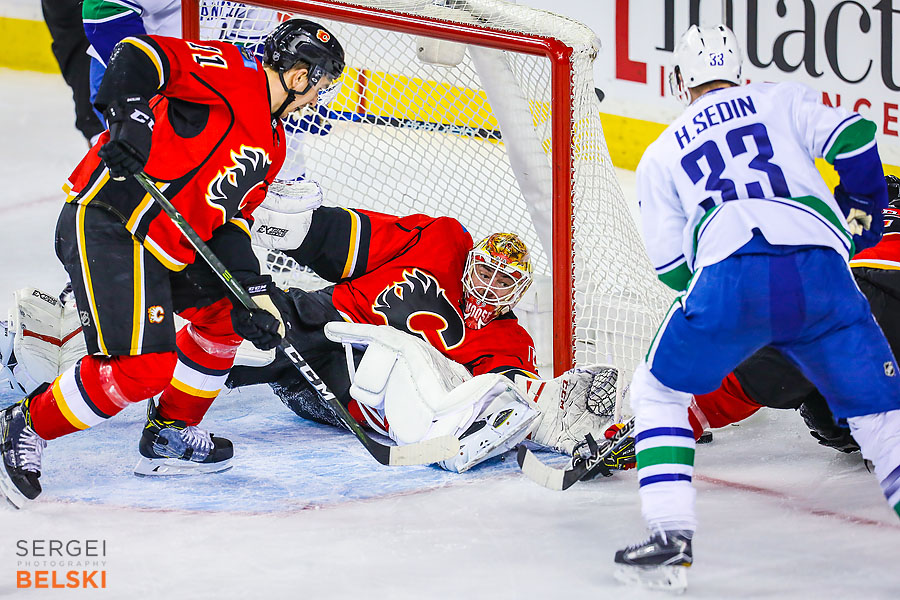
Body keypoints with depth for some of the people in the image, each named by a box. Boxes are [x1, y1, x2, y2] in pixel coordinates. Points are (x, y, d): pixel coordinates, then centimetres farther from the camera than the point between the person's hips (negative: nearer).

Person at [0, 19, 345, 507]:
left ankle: (169, 434, 30)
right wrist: (128, 114, -32)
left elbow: (232, 222, 17)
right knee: (143, 365, -18)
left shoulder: (271, 145, 21)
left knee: (225, 313, 21)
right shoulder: (233, 72, -5)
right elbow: (139, 54, -15)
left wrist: (252, 294, 5)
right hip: (106, 227, -10)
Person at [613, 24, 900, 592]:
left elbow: (672, 267, 20)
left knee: (658, 392, 21)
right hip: (822, 272, 1)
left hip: (730, 277, -1)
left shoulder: (660, 155, 26)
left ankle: (671, 540, 11)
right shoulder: (781, 99, 25)